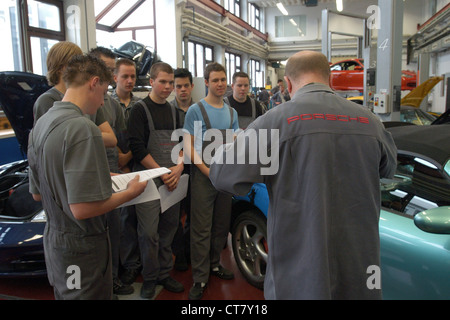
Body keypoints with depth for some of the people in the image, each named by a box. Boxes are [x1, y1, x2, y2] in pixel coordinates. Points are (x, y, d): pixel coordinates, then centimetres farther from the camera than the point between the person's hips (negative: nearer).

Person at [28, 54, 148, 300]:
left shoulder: (40, 125, 4)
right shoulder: (83, 128, -25)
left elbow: (37, 194, 12)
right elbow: (83, 208, -28)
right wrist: (131, 192, -14)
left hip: (53, 240, 9)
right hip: (82, 248, -9)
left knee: (64, 293, 24)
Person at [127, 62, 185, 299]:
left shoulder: (173, 111, 14)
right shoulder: (140, 110, -3)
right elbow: (137, 148, -11)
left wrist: (178, 167, -4)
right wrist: (162, 173, -12)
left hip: (172, 178, 5)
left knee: (169, 228, 10)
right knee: (149, 232, -5)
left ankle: (164, 274, 24)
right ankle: (149, 279, 13)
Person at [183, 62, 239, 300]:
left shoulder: (231, 112, 12)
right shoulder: (196, 110, -4)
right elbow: (188, 145, -8)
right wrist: (207, 170, -18)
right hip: (203, 176, -5)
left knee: (221, 225, 15)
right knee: (201, 229, -2)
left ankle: (214, 264, 32)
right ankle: (200, 279, 6)